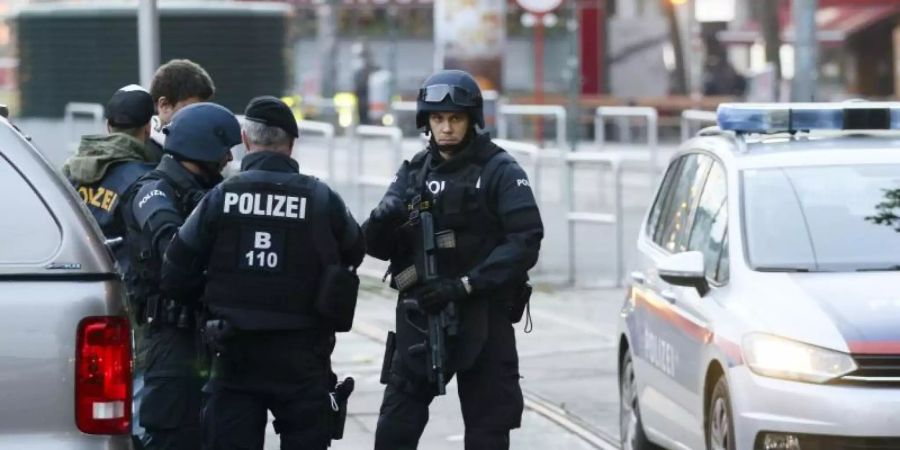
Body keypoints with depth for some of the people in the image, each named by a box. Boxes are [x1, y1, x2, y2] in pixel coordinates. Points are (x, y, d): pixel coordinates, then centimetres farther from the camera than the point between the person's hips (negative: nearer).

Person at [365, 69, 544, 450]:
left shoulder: (500, 172, -3)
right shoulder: (414, 172, 10)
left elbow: (525, 242, -13)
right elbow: (377, 245, 5)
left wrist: (465, 285, -20)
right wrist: (382, 222, -19)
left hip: (482, 321, -3)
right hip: (420, 316, 3)